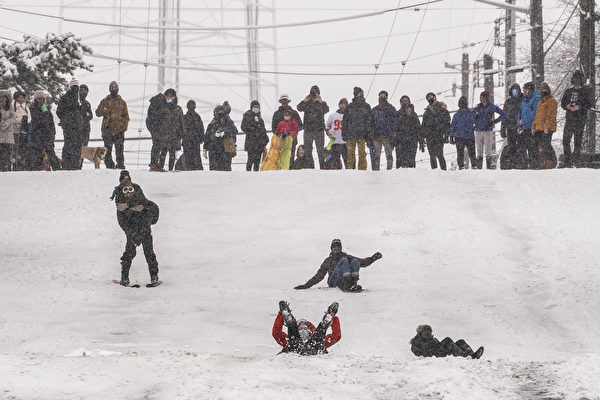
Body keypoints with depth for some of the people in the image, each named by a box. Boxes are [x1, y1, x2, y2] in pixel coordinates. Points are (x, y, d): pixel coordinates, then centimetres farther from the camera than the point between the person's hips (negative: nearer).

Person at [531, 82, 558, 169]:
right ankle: (541, 162, 11)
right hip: (539, 128, 9)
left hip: (547, 128, -9)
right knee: (541, 146, 8)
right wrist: (533, 126, 19)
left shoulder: (551, 101, -4)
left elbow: (551, 115, -14)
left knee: (546, 145, -13)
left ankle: (551, 162, -11)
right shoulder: (541, 102, 25)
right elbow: (537, 115, 27)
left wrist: (547, 126, -22)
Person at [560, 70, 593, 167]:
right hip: (569, 118, 4)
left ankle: (575, 159, -3)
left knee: (578, 139, -5)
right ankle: (567, 161, 6)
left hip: (580, 119, -4)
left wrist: (579, 107, -18)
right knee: (566, 140, 0)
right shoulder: (568, 91, 17)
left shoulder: (586, 92, 4)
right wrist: (567, 106, -9)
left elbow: (589, 104, -3)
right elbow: (563, 102, 14)